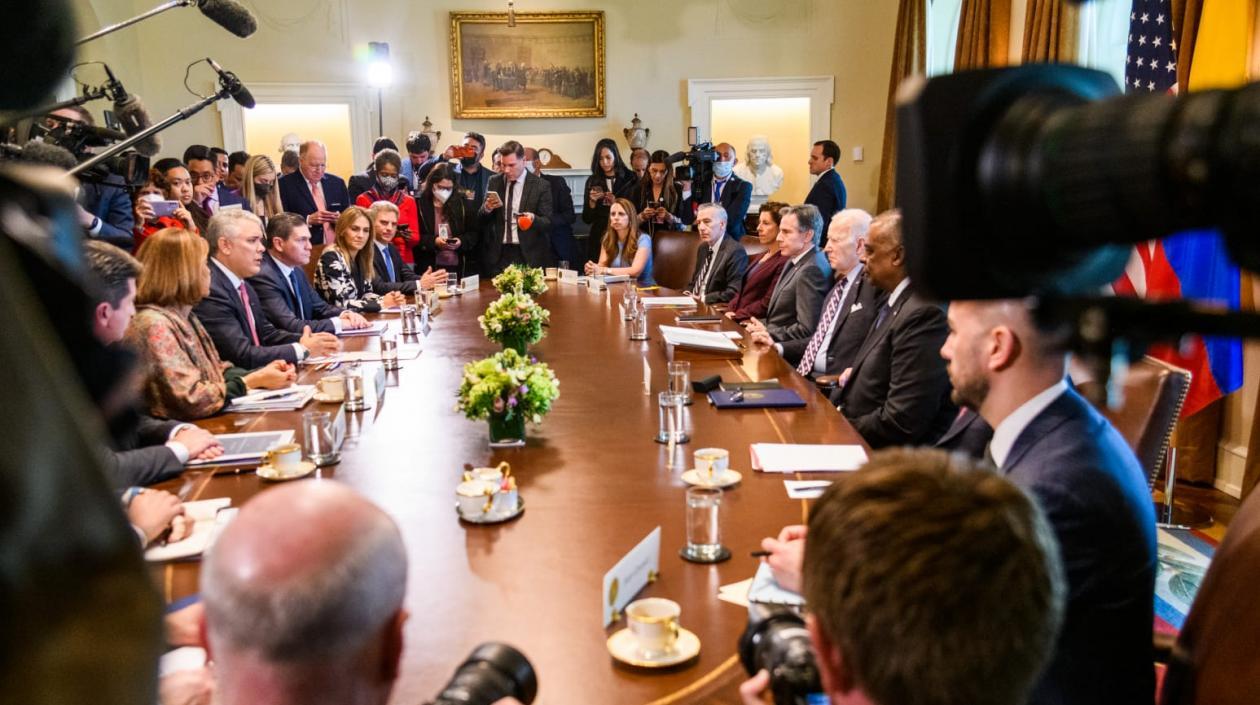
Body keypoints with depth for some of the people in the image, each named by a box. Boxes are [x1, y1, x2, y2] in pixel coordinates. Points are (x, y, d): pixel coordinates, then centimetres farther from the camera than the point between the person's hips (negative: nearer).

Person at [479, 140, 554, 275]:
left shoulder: (541, 185, -3)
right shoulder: (494, 182, 7)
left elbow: (548, 223, -4)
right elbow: (481, 220, 9)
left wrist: (533, 219, -25)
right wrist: (487, 208, -13)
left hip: (528, 255, -2)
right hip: (498, 253, 3)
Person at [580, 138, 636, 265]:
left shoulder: (630, 179, 2)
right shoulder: (593, 181, 8)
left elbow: (636, 212, 1)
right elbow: (586, 219, 9)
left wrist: (616, 203, -12)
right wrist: (592, 201, -8)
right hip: (599, 239, 2)